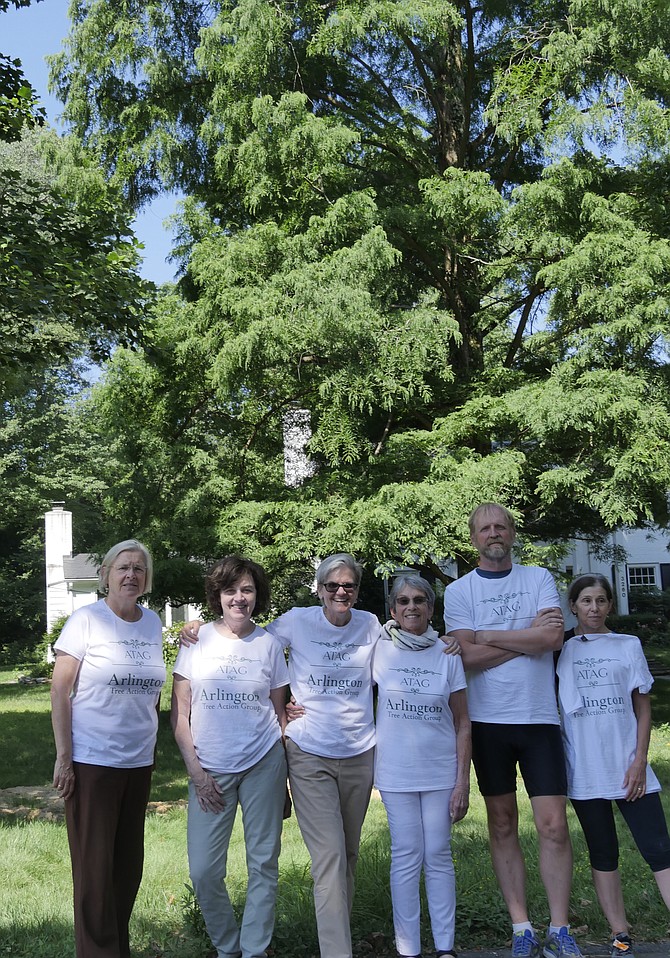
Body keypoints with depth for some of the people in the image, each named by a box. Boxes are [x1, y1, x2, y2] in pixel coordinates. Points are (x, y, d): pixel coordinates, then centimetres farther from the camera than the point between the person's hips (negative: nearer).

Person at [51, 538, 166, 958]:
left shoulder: (153, 622, 7)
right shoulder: (86, 620, -7)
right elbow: (60, 692, -7)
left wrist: (152, 749, 14)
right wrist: (63, 757, -12)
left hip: (138, 762, 5)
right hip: (91, 761, -5)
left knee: (129, 863, 11)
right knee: (95, 866, 1)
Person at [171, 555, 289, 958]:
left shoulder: (269, 644, 3)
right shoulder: (197, 640, 2)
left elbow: (279, 713, 9)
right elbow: (180, 713, 3)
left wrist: (286, 778, 6)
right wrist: (195, 769, -4)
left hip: (263, 764, 0)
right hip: (209, 770, 0)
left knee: (264, 863, 5)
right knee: (204, 871, -2)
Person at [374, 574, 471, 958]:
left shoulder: (447, 655, 0)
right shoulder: (379, 651, -3)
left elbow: (462, 723, 2)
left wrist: (463, 780, -2)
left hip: (440, 771, 1)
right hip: (396, 773, -1)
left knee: (438, 857, 6)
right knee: (406, 858, 3)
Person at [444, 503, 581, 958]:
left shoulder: (538, 578, 5)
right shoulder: (459, 591, 2)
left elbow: (554, 637, -11)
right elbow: (469, 656, -10)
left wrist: (486, 636, -11)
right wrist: (528, 635, -11)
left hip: (539, 716, 0)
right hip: (488, 720, 0)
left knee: (553, 825, -4)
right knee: (503, 825, 8)